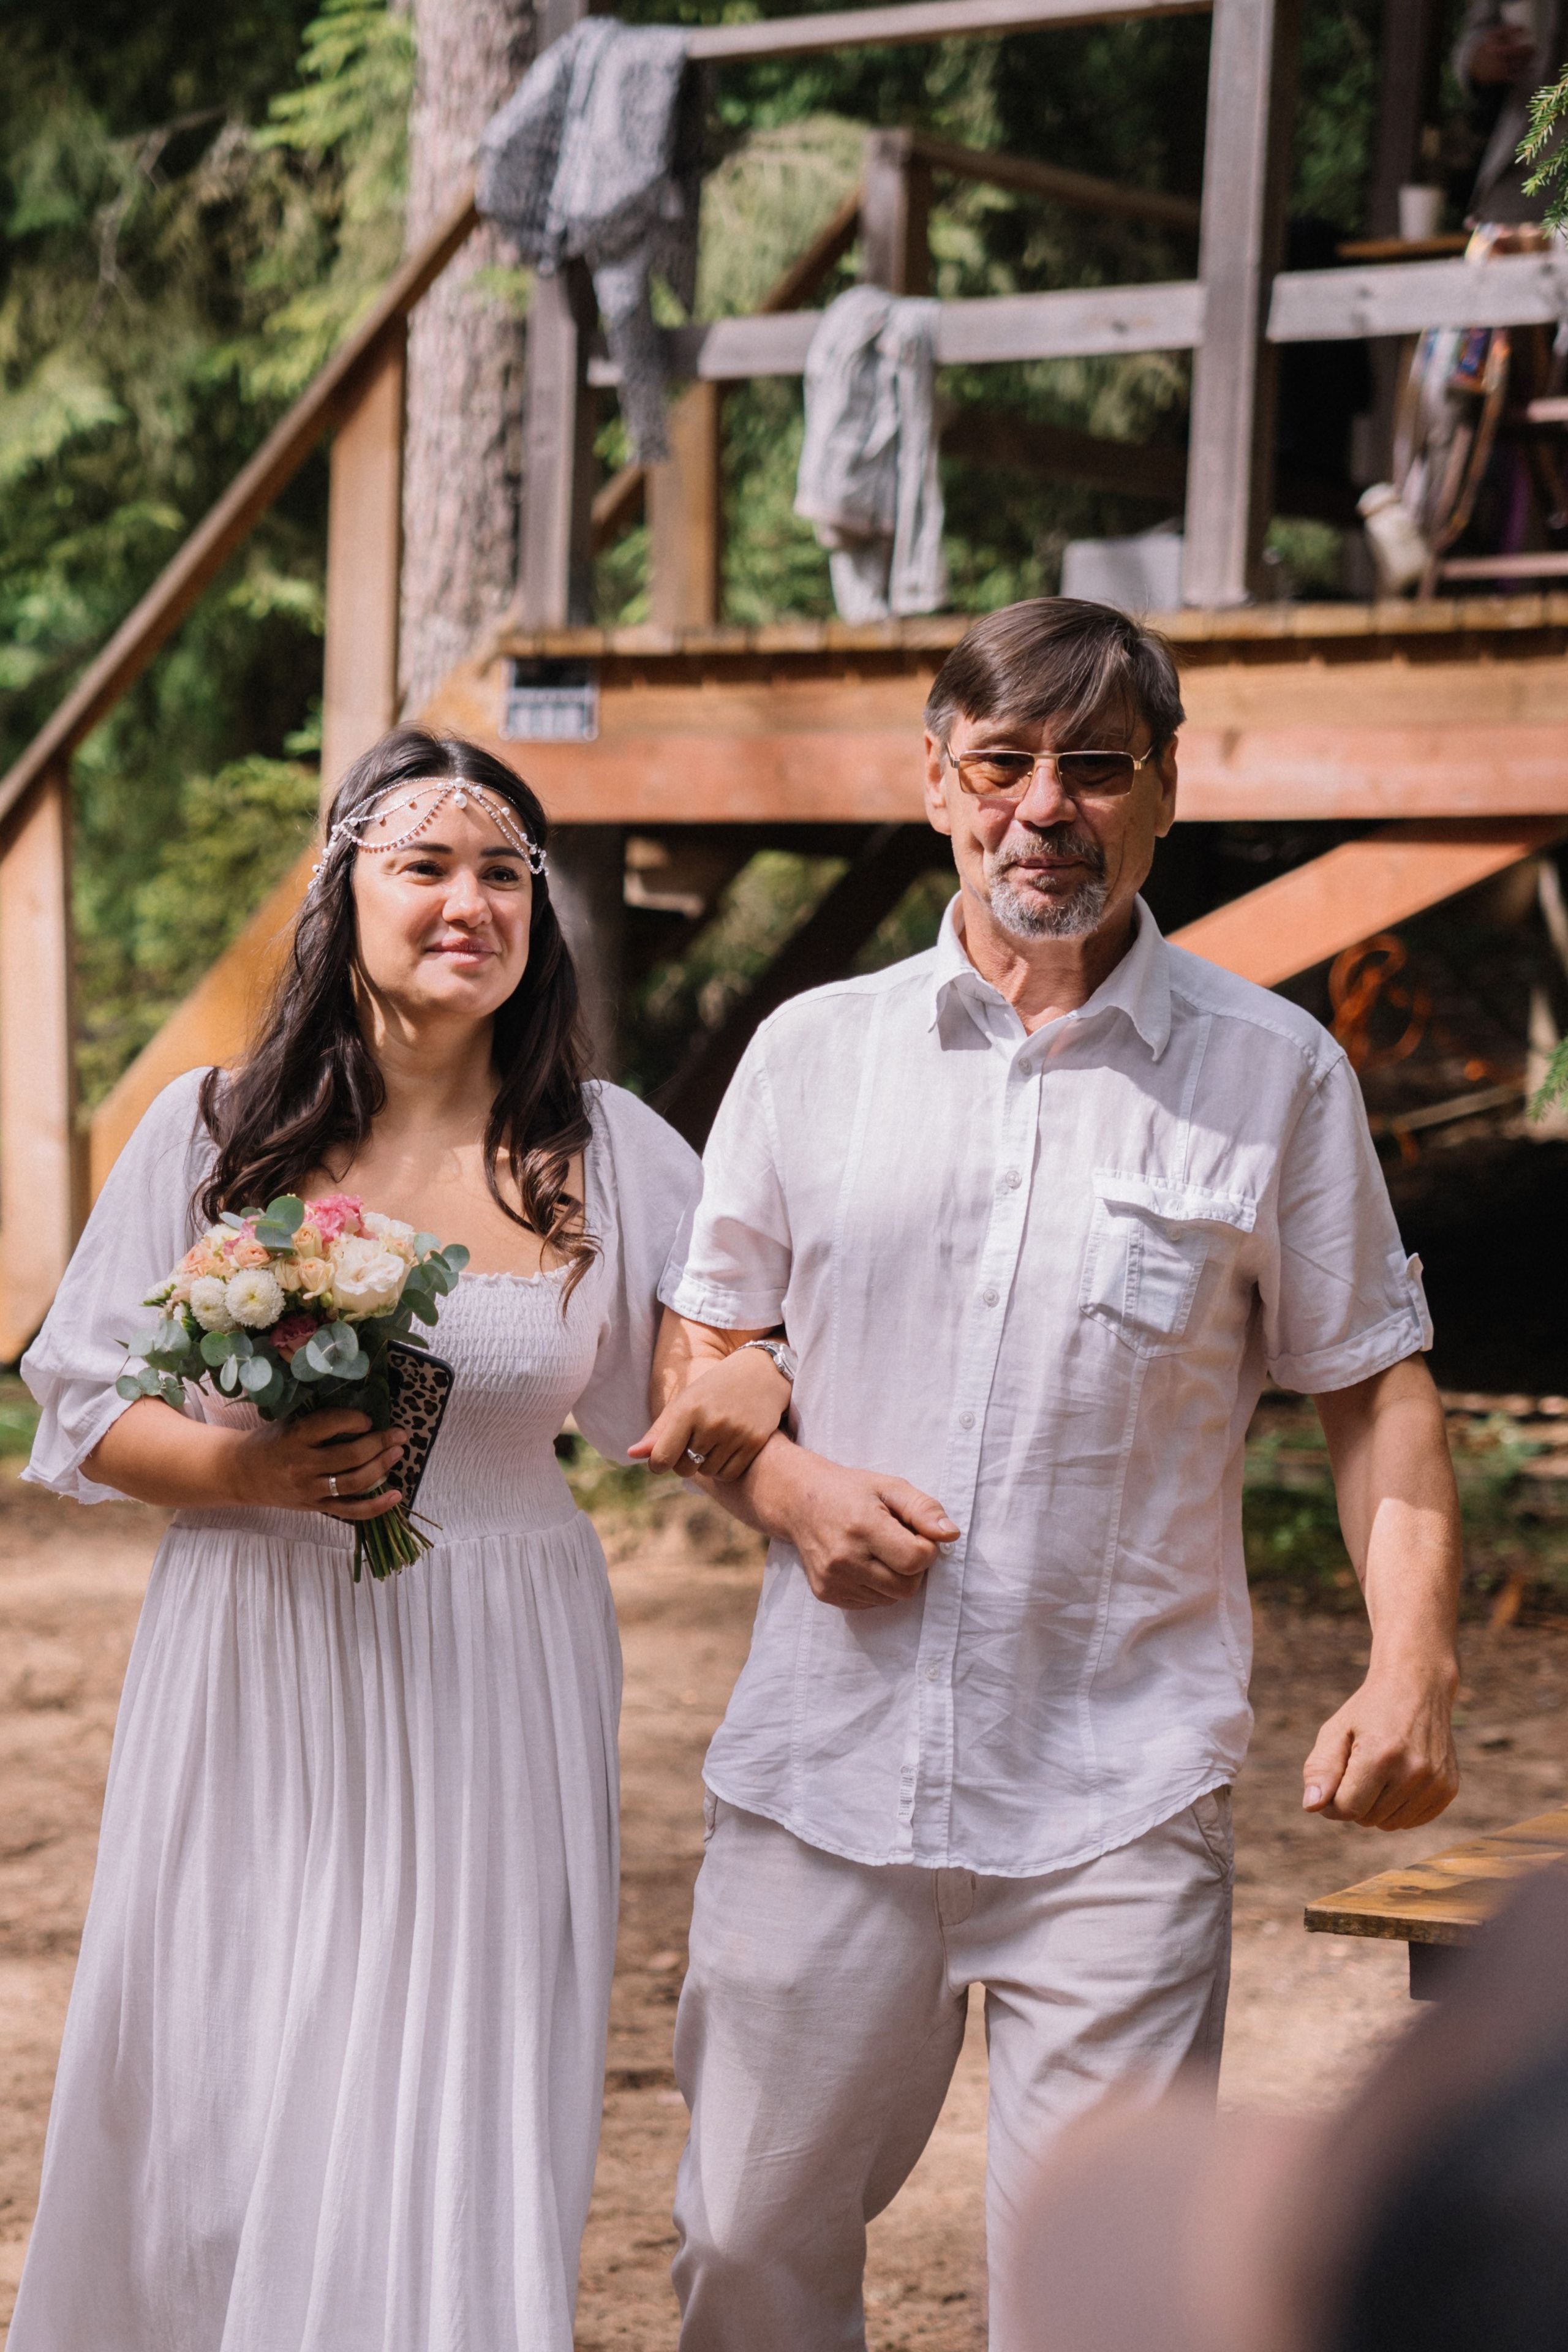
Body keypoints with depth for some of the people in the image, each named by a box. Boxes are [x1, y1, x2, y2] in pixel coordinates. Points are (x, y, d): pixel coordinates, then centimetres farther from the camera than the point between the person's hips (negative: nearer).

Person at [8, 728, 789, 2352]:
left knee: (454, 2130, 1)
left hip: (494, 1686, 0)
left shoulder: (603, 1152, 2)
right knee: (214, 2114, 5)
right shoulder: (215, 1133, 0)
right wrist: (246, 1469, -15)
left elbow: (746, 1353, 14)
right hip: (256, 1684, 0)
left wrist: (756, 1398, -10)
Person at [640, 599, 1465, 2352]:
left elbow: (1375, 1386, 4)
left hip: (1116, 1807, -2)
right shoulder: (813, 1050, 7)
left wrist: (1410, 1667, -9)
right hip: (818, 1775, 2)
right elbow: (692, 1350, 15)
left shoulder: (1275, 1073, 2)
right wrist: (786, 1482, -6)